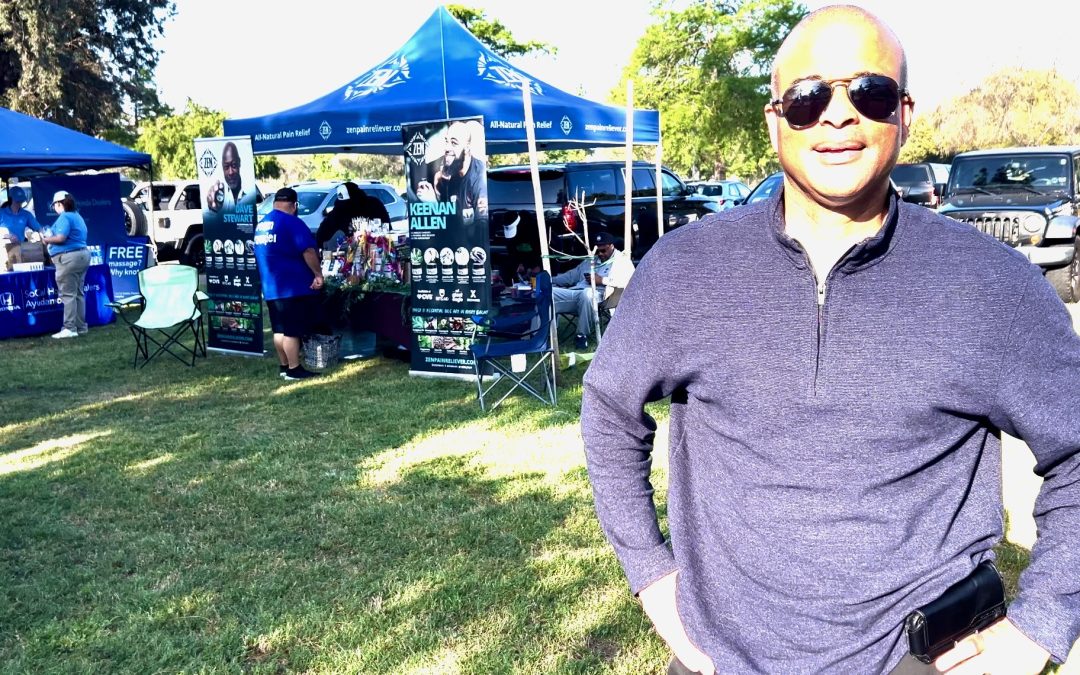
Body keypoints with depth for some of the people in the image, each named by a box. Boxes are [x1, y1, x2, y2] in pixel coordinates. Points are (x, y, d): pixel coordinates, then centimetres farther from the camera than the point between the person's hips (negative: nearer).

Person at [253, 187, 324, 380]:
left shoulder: (261, 225, 14)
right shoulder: (292, 222, -12)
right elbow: (308, 251, -20)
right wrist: (318, 274, -12)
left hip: (270, 287, 8)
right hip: (293, 286, -8)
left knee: (279, 329, 14)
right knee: (292, 330, -4)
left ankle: (284, 366, 21)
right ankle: (294, 369, 0)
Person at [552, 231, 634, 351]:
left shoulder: (622, 260, 10)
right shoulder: (590, 261, 32)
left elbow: (628, 280, -8)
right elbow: (572, 275, 30)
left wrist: (602, 280, -10)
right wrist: (550, 280, 17)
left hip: (598, 294, -6)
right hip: (575, 292, 7)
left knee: (587, 293, -42)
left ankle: (582, 335, -28)